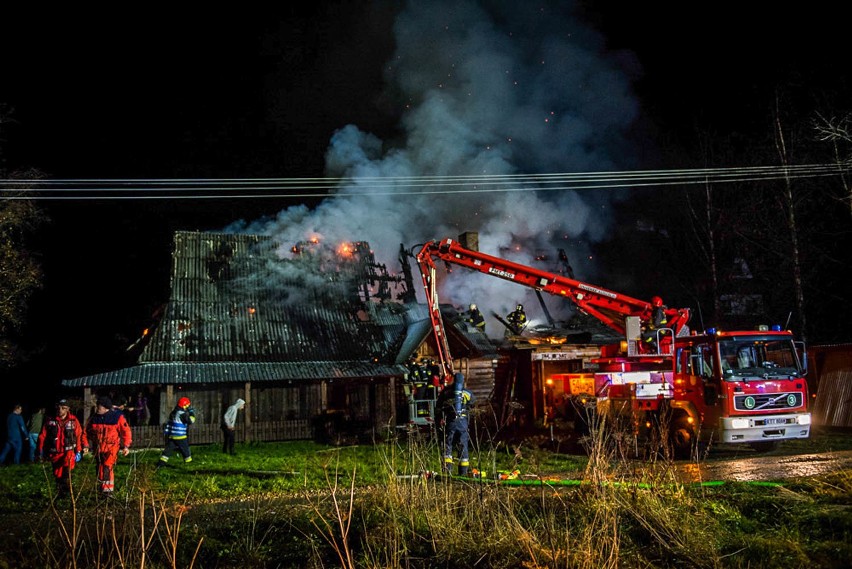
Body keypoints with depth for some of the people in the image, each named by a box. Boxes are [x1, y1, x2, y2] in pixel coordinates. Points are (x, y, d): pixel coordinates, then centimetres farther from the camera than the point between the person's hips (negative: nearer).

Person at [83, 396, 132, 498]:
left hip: (112, 447, -5)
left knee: (107, 467, -22)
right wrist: (86, 445, 4)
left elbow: (126, 431, -4)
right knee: (100, 469, 10)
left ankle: (108, 490, -20)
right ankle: (101, 490, 26)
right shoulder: (93, 418, 3)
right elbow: (86, 432, 13)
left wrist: (126, 446, -10)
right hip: (98, 448, 5)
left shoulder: (117, 417, -8)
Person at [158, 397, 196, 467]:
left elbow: (168, 424, 18)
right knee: (186, 451, 6)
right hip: (180, 437, -7)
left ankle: (160, 464, 0)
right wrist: (191, 412, -9)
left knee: (168, 450, 6)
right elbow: (191, 421, -17)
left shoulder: (173, 412, 12)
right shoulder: (182, 414, -15)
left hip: (171, 436, 7)